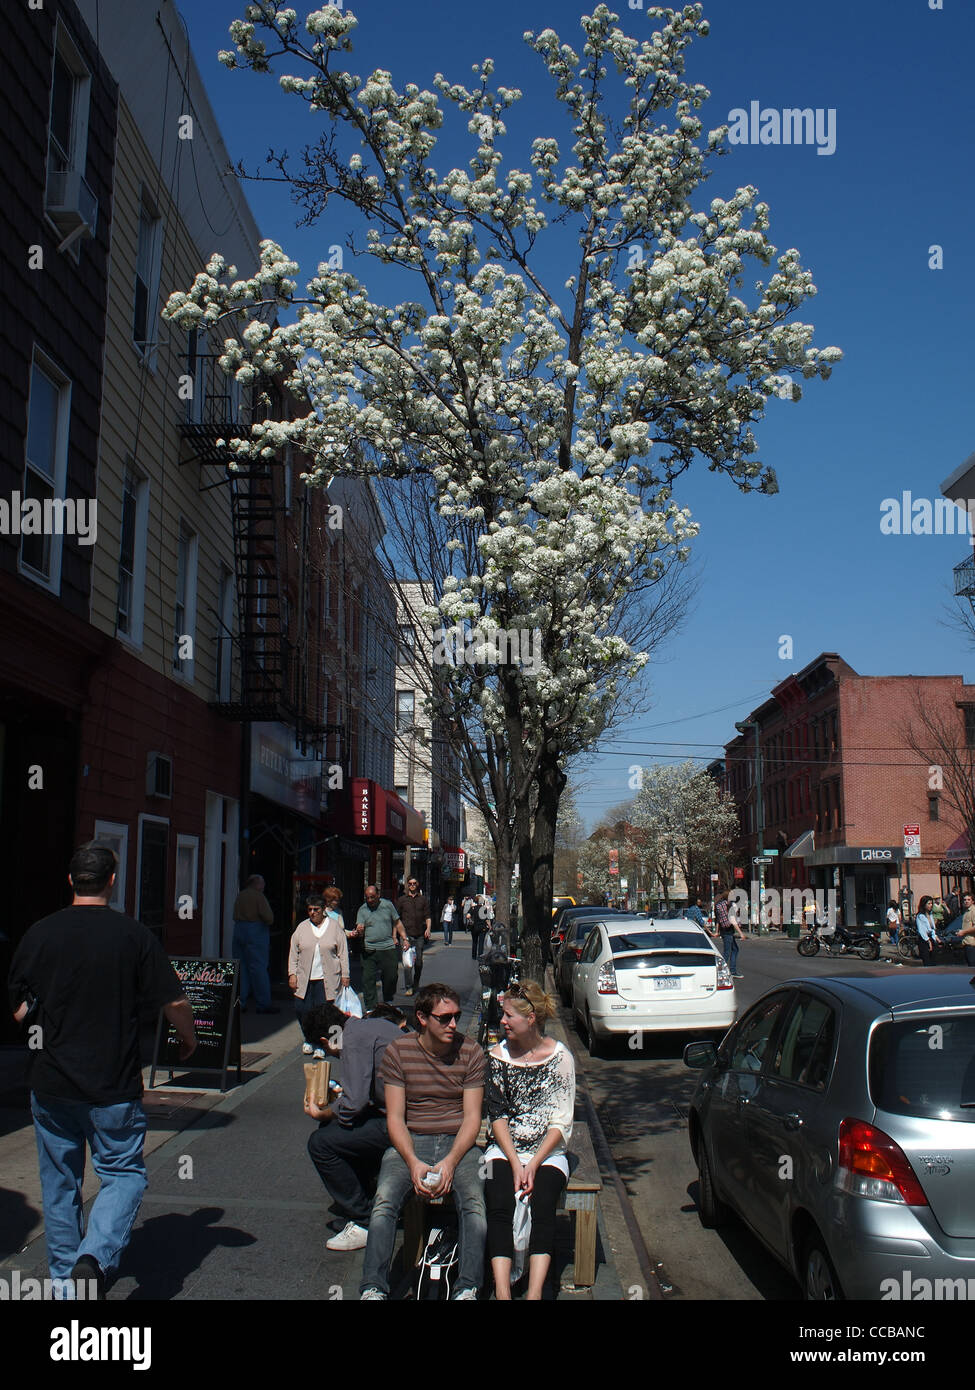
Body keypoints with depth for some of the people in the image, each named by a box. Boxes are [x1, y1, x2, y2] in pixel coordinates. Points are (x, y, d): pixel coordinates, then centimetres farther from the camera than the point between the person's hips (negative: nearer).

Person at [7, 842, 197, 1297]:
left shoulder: (39, 933, -3)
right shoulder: (133, 934, -9)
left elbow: (19, 1011, 5)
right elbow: (174, 1002, -7)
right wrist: (188, 1038, 13)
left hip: (50, 1085, 3)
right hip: (113, 1086, -3)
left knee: (59, 1183, 18)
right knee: (124, 1173, 10)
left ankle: (65, 1279, 27)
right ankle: (94, 1258, -11)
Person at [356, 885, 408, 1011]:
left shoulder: (387, 905, 5)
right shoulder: (362, 910, 3)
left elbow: (397, 923, 12)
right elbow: (360, 928, -4)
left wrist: (404, 938, 6)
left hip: (388, 948, 1)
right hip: (369, 950, -1)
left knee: (391, 977, 7)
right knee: (368, 979, -5)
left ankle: (388, 1003, 30)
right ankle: (371, 1008, 3)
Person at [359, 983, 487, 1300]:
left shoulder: (471, 1053, 0)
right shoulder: (398, 1052, 0)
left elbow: (472, 1117, -1)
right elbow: (395, 1118, -1)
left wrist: (450, 1162, -18)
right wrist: (413, 1162, -18)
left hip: (457, 1143, 0)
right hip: (410, 1142, 0)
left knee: (474, 1203, -28)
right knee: (384, 1201, -26)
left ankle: (467, 1289, -19)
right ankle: (373, 1288, -15)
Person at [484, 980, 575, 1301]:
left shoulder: (560, 1057, -3)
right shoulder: (498, 1056, 4)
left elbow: (561, 1122, -3)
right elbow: (497, 1116, 2)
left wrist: (534, 1164, -13)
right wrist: (515, 1163, -10)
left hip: (548, 1153, -1)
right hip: (505, 1151, 2)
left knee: (542, 1206, -28)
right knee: (499, 1207, -25)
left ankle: (534, 1292, -32)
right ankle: (502, 1290, -29)